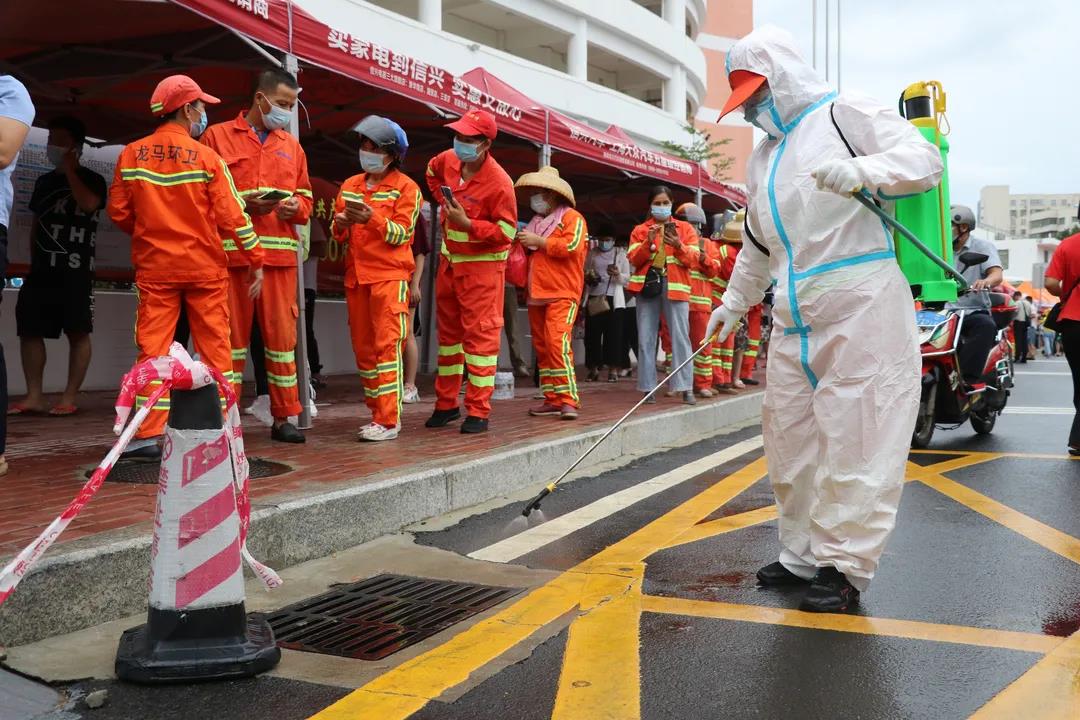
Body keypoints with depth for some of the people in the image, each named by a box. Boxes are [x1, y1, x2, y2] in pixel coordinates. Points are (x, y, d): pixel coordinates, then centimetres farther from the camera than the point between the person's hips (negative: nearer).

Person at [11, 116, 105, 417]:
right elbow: (36, 223, 24)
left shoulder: (92, 179, 4)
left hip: (76, 270, -6)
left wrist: (70, 170, -8)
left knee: (78, 333, -6)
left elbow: (88, 203, -19)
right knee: (29, 330, 0)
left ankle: (69, 397, -4)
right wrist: (33, 259, 17)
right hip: (42, 269, 6)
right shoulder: (44, 181, 21)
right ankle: (33, 396, 3)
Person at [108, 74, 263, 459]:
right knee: (214, 347, 7)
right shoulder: (207, 157, -6)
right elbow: (232, 215, -8)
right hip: (205, 267, -2)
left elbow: (119, 212, 4)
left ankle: (149, 435, -1)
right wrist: (255, 260, 0)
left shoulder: (131, 154, 1)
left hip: (154, 268, 2)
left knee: (153, 348, 3)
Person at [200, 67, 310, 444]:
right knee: (231, 335, 1)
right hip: (231, 252, -3)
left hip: (280, 253, 3)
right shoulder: (217, 136, 6)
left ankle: (283, 418, 10)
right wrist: (242, 202, -14)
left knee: (282, 334, 3)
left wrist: (295, 207, -4)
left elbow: (305, 198, 19)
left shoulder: (291, 145, 18)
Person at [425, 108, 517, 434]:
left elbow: (506, 232, -18)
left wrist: (467, 223, -26)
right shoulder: (448, 160, -1)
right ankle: (446, 404, 25)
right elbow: (432, 172, 25)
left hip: (482, 264, -7)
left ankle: (478, 412, 0)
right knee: (448, 332, 13)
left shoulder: (499, 183, -21)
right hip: (449, 260, 7)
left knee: (480, 335, -6)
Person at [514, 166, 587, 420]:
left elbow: (571, 245, -16)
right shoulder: (536, 222, 23)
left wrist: (538, 242, -11)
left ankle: (568, 399, -18)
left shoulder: (572, 217, 1)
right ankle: (552, 399, 10)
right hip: (537, 294, 8)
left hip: (562, 294, -8)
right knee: (541, 347, 5)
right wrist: (523, 244, 14)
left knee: (558, 342, -20)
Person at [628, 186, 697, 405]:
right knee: (646, 338, 0)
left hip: (674, 287, -1)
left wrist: (678, 245, -14)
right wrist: (648, 243, -13)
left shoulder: (685, 229, 13)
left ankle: (686, 388, -5)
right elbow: (633, 260, 2)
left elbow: (692, 259, 3)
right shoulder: (640, 230, 14)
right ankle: (648, 387, 5)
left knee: (680, 336, -7)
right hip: (647, 285, 1)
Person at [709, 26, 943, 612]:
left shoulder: (844, 114, -1)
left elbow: (924, 159, -11)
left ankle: (845, 565, 3)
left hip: (861, 307, -8)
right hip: (795, 317, 8)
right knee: (790, 437, 9)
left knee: (855, 440, -5)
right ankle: (803, 554, 21)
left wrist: (861, 170, -29)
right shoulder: (761, 157, 21)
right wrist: (734, 303, 32)